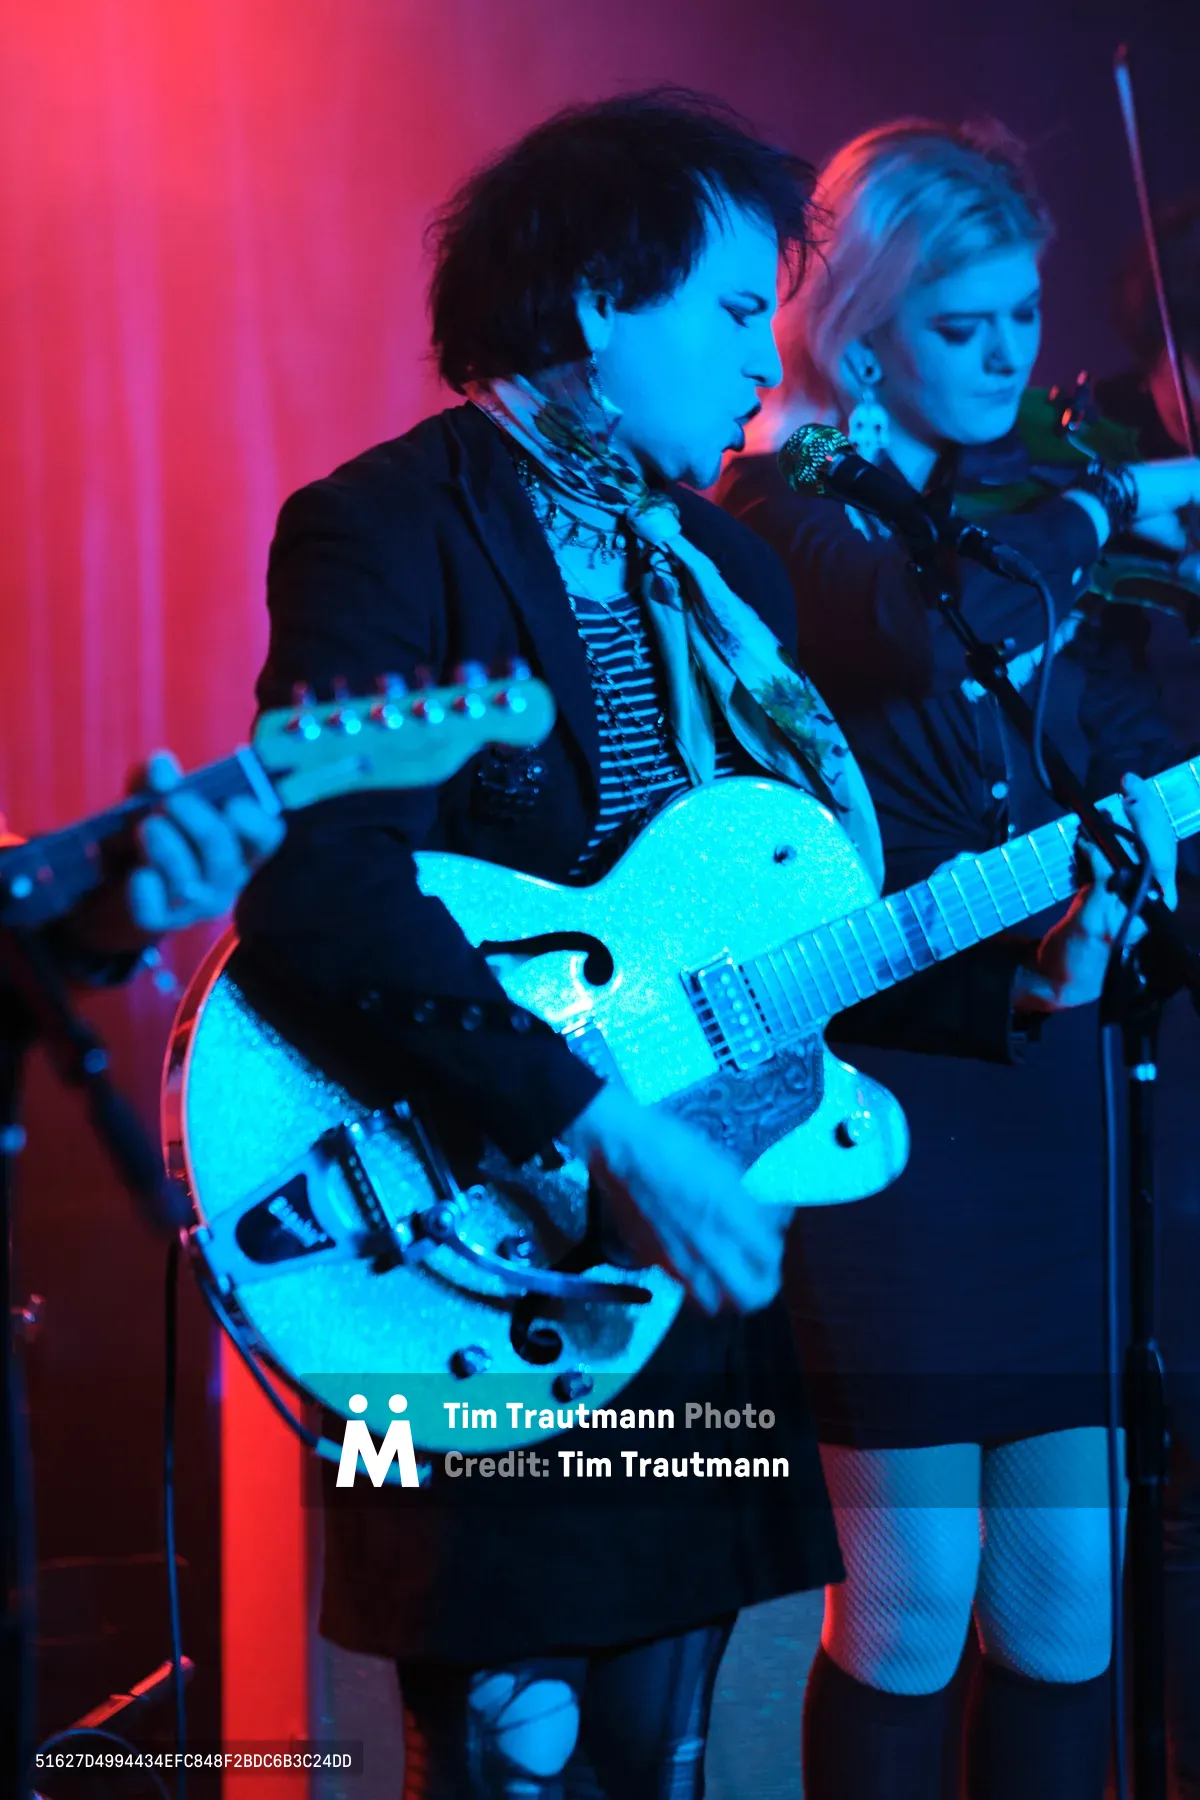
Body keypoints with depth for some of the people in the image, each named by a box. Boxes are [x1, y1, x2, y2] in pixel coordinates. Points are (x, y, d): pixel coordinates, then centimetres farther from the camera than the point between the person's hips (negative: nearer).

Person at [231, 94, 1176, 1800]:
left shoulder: (725, 570, 14)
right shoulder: (390, 530, -12)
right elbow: (317, 902, -26)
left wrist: (1002, 977, 2)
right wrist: (606, 1127, -28)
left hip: (697, 1268, 8)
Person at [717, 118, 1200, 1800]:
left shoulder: (1043, 510, 13)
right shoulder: (781, 508, -5)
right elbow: (922, 627, -27)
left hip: (1059, 1079, 5)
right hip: (885, 1090, -5)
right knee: (914, 1599, -1)